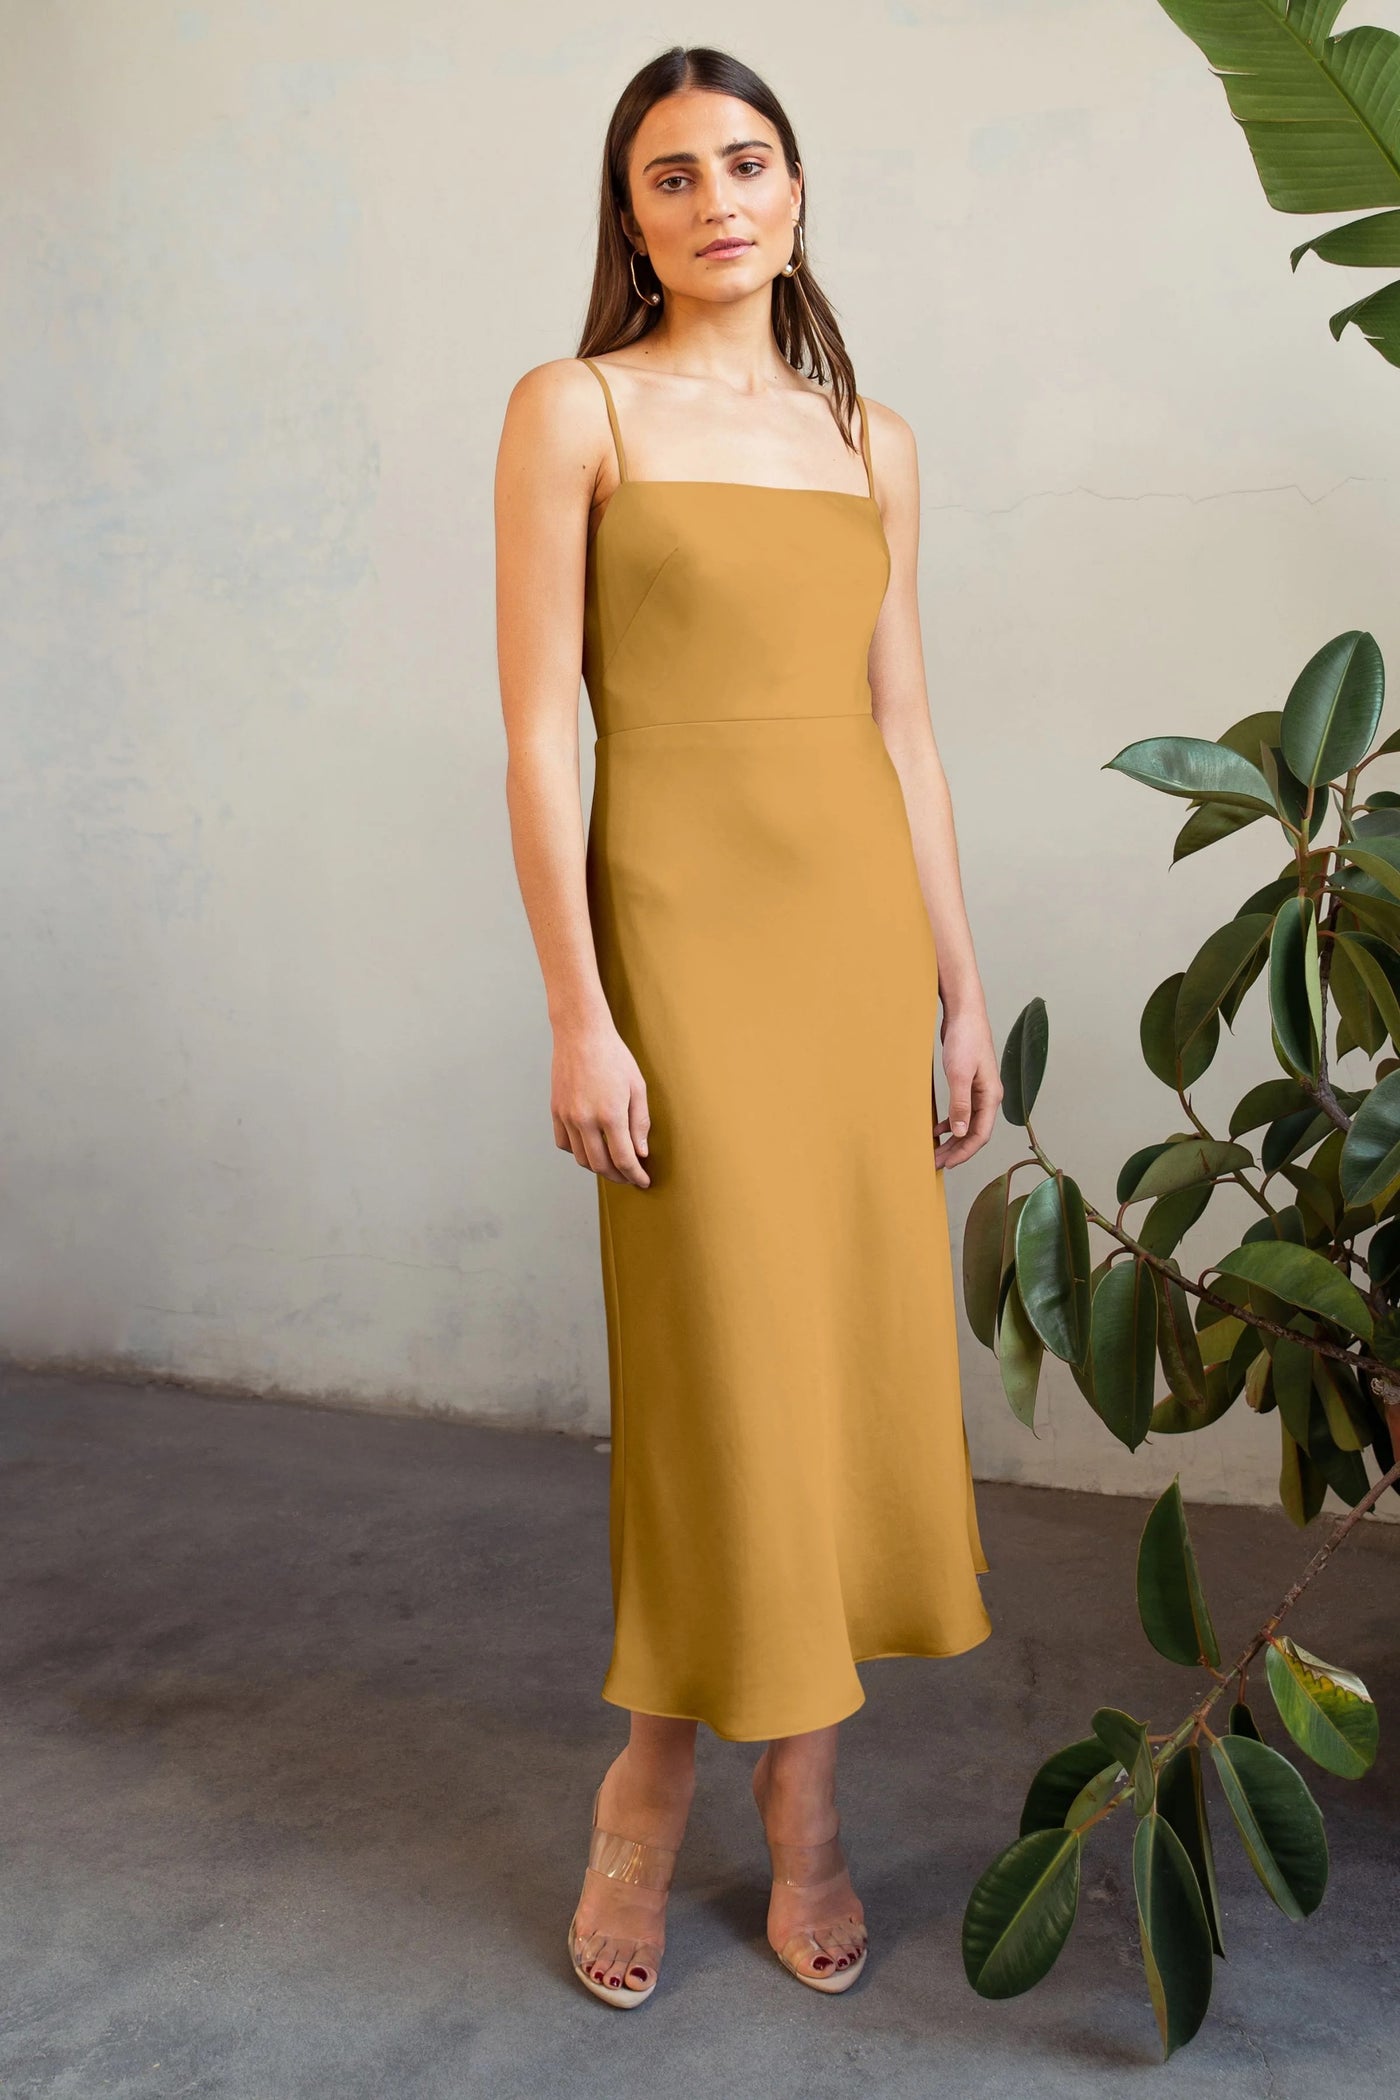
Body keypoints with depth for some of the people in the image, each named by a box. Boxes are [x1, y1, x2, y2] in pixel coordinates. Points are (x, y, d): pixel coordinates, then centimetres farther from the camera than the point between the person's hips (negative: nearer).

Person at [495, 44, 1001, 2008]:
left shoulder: (873, 440, 13)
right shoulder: (576, 408, 0)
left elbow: (902, 726, 13)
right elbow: (539, 731, -6)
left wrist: (962, 988, 10)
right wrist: (577, 1014, -13)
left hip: (865, 923, 5)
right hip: (685, 924, -5)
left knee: (860, 1348, 6)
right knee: (724, 1359, -1)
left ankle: (664, 1782, 24)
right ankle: (796, 1807, 22)